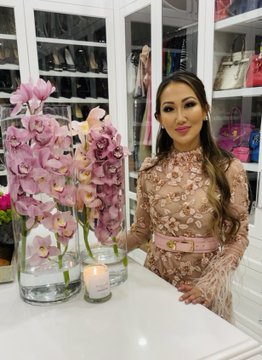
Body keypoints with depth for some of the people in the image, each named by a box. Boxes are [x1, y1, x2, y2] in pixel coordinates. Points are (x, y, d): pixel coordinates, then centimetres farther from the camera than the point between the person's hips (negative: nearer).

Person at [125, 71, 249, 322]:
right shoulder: (149, 170, -5)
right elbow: (141, 230, 2)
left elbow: (238, 238, -8)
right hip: (156, 279, 2)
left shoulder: (230, 170, -12)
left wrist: (210, 283, -18)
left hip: (204, 285, -2)